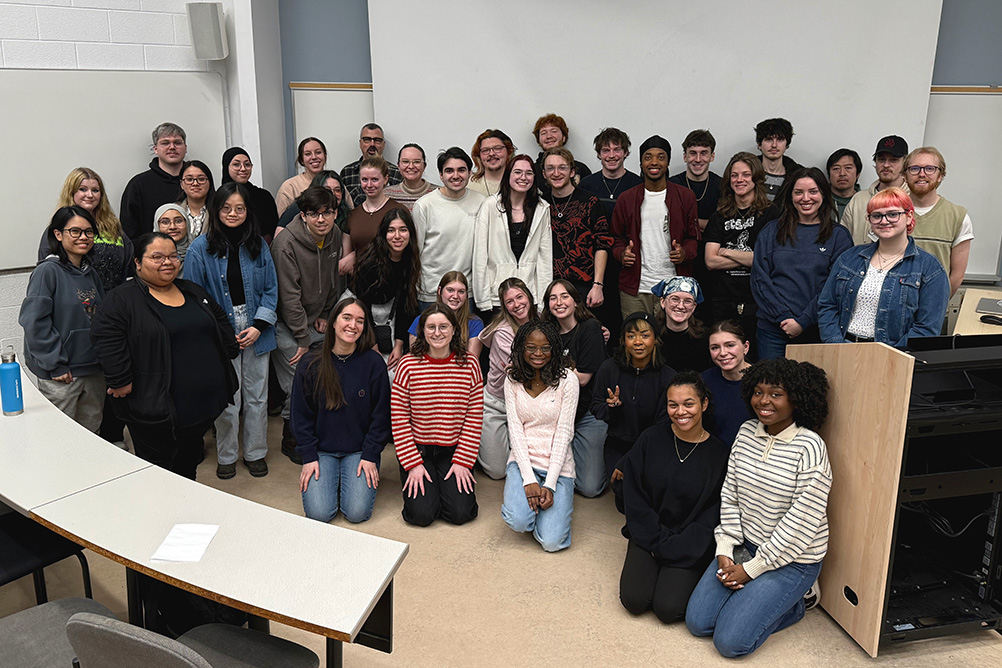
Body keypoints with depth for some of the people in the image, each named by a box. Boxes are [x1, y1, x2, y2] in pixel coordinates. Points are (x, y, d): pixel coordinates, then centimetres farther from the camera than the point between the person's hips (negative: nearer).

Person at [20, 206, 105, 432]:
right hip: (60, 375, -6)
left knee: (91, 435, 15)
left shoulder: (91, 273, 11)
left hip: (94, 370, 7)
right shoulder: (48, 271, -10)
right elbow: (34, 322, -16)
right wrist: (55, 365, -16)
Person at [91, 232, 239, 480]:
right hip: (154, 408, -6)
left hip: (203, 402, 6)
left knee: (187, 468, 20)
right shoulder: (122, 299, -7)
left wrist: (230, 351, 15)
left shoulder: (194, 291, 14)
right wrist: (120, 381, -21)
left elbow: (220, 320, 25)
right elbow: (105, 337, -18)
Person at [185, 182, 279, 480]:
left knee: (257, 396, 10)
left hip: (256, 331, 2)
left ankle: (255, 453, 27)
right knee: (226, 398, 4)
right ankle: (226, 456, 24)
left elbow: (271, 290, 5)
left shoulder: (258, 245, 3)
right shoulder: (201, 248, -4)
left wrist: (259, 326, -6)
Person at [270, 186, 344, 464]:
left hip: (315, 321, 6)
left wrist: (325, 315, 10)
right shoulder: (287, 243, -24)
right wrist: (303, 339, -17)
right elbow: (289, 297, -21)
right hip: (287, 324, -6)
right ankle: (291, 439, 14)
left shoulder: (335, 235, -3)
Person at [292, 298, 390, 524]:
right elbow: (301, 416, 3)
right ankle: (332, 479, 18)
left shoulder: (373, 363, -6)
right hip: (321, 450, 1)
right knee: (318, 513, -14)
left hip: (359, 450, -1)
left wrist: (370, 456, -7)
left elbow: (381, 414, -2)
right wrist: (309, 457, -5)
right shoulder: (310, 365, -2)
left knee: (357, 513, -15)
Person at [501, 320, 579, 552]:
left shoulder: (567, 379, -5)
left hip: (558, 464, -1)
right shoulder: (513, 381, 2)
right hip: (523, 460, 1)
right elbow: (515, 430, -4)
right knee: (519, 521, -25)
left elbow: (564, 432, -8)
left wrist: (549, 484, -15)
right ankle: (523, 492, 10)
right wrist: (529, 479, -16)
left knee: (552, 541, -15)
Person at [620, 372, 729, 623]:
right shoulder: (652, 439, -5)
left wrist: (675, 549, -14)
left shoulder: (718, 453, -8)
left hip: (690, 544, -1)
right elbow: (633, 495, -3)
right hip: (649, 534, 2)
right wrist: (658, 540, -10)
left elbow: (712, 516, -6)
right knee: (634, 600, -15)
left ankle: (680, 578, 14)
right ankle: (650, 566, 16)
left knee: (668, 608, -18)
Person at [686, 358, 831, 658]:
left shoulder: (810, 448, -20)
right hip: (744, 545, 6)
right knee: (697, 622, 1)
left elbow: (800, 523, -20)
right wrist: (724, 550, -4)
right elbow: (729, 495, 4)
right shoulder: (746, 432, 0)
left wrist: (752, 568, -15)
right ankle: (754, 594, 20)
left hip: (791, 559, -6)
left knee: (730, 641, -10)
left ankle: (792, 603, 12)